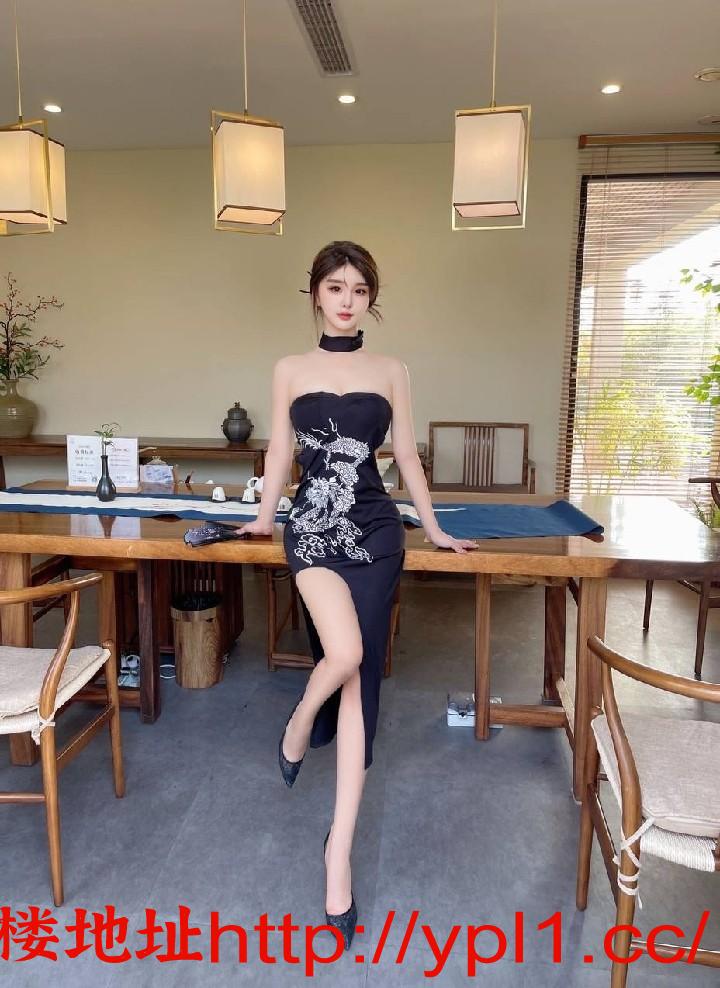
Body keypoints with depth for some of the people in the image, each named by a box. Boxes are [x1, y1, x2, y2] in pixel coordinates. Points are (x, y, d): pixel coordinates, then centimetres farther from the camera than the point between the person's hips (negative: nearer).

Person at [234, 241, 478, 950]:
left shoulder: (391, 373, 9)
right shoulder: (290, 371, 7)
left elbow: (406, 455, 14)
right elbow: (280, 450, 15)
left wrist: (434, 529, 18)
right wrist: (263, 516, 21)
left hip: (375, 531, 1)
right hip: (313, 528, -1)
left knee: (359, 682, -1)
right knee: (346, 656, -23)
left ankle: (340, 847, 8)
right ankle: (299, 722, 15)